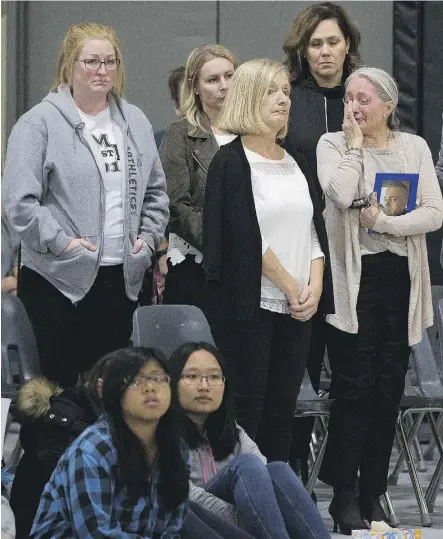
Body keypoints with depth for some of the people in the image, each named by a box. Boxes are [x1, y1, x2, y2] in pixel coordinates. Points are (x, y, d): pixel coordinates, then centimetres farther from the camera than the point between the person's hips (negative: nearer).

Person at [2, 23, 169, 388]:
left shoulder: (135, 122, 12)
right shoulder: (41, 122, -7)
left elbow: (156, 191, 20)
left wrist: (148, 237, 7)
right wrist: (60, 242, -17)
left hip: (121, 278, 5)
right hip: (59, 279, -5)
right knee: (61, 379, -3)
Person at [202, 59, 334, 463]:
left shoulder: (296, 163, 16)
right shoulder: (231, 161, -5)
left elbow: (315, 230, 13)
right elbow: (245, 236, -12)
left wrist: (315, 286, -3)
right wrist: (291, 287, -11)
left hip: (297, 308, 6)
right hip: (250, 304, -6)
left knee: (282, 408, 6)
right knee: (246, 408, -6)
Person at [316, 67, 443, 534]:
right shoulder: (333, 145, 1)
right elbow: (340, 194, -19)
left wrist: (383, 221, -12)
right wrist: (355, 144, -9)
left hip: (399, 277, 3)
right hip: (353, 277, -3)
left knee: (389, 389, 4)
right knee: (354, 386, -6)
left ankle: (373, 493, 12)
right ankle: (344, 495, 1)